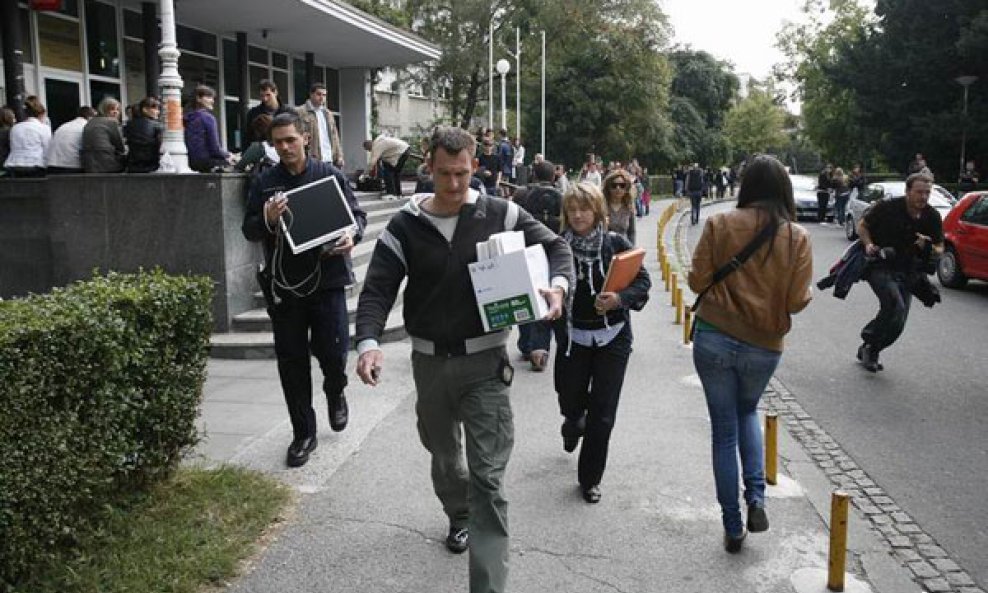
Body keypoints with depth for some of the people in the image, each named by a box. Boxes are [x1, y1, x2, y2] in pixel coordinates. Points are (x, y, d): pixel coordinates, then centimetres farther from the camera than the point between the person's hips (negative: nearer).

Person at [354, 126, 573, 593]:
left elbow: (555, 246, 4)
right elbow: (377, 290, -8)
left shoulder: (500, 214, -4)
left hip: (485, 361, -2)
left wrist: (558, 285, -19)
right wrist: (368, 343, -27)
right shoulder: (405, 226, -3)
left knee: (488, 477, -6)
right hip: (429, 362, 3)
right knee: (444, 455, 25)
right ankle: (459, 517, 55)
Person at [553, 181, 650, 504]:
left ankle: (590, 478, 21)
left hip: (612, 338, -1)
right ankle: (574, 423, 53)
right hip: (572, 337, 1)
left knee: (602, 414, 1)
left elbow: (643, 281, -4)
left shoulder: (616, 243, -7)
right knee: (571, 403, 12)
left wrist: (620, 298, -23)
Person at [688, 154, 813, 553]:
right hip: (764, 347, 1)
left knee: (724, 430, 11)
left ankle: (733, 528, 18)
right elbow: (797, 302, -7)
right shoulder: (797, 237, -6)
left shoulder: (719, 225, -9)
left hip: (714, 339, -1)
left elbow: (697, 281, -6)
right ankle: (756, 497, 13)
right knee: (747, 412, 29)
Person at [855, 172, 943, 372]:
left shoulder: (932, 217, -1)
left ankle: (869, 350, 27)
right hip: (880, 266, -5)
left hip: (907, 273, 5)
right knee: (895, 307, -26)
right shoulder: (887, 207, -12)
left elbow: (940, 249, 8)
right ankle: (870, 344, -5)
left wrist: (929, 247, -15)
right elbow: (862, 225, 3)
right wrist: (868, 244, -15)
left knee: (898, 323, 4)